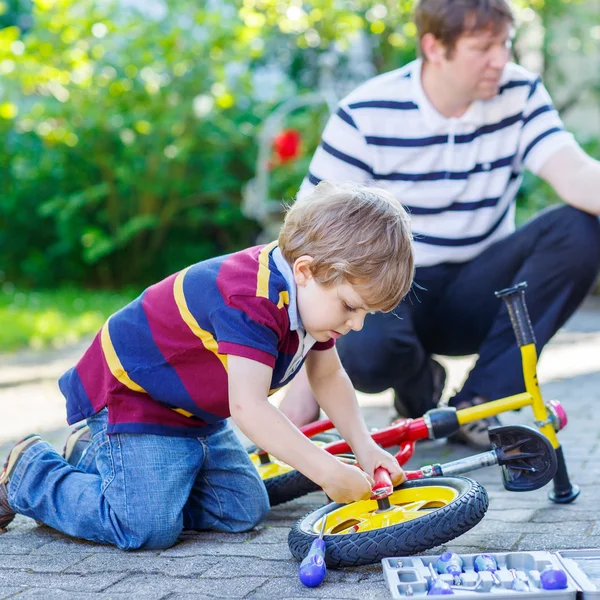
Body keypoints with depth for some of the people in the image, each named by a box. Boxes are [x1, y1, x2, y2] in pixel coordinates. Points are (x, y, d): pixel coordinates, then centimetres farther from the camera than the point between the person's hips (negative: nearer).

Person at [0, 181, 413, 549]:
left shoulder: (317, 292, -5)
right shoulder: (251, 301, -35)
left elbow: (328, 375, 10)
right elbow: (248, 406, -42)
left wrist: (364, 446, -3)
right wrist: (329, 472, -39)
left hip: (198, 412, 10)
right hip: (131, 393, -10)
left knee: (243, 512, 4)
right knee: (149, 529, -23)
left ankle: (93, 455, 20)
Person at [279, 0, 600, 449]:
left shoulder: (520, 95, -5)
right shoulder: (366, 114, -14)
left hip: (475, 295, 3)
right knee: (362, 350, -38)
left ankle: (478, 402, -15)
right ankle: (419, 392, 3)